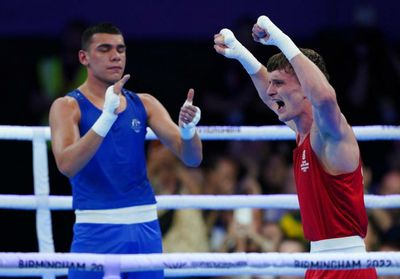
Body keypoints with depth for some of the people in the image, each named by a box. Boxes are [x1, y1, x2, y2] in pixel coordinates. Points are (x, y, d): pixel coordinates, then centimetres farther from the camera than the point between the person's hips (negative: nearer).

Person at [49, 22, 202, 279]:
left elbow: (192, 158, 4)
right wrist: (107, 116, -31)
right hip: (97, 230, -4)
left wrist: (188, 130, -19)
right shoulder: (68, 106, -3)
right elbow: (67, 164, -20)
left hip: (146, 228, 4)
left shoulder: (144, 104, 9)